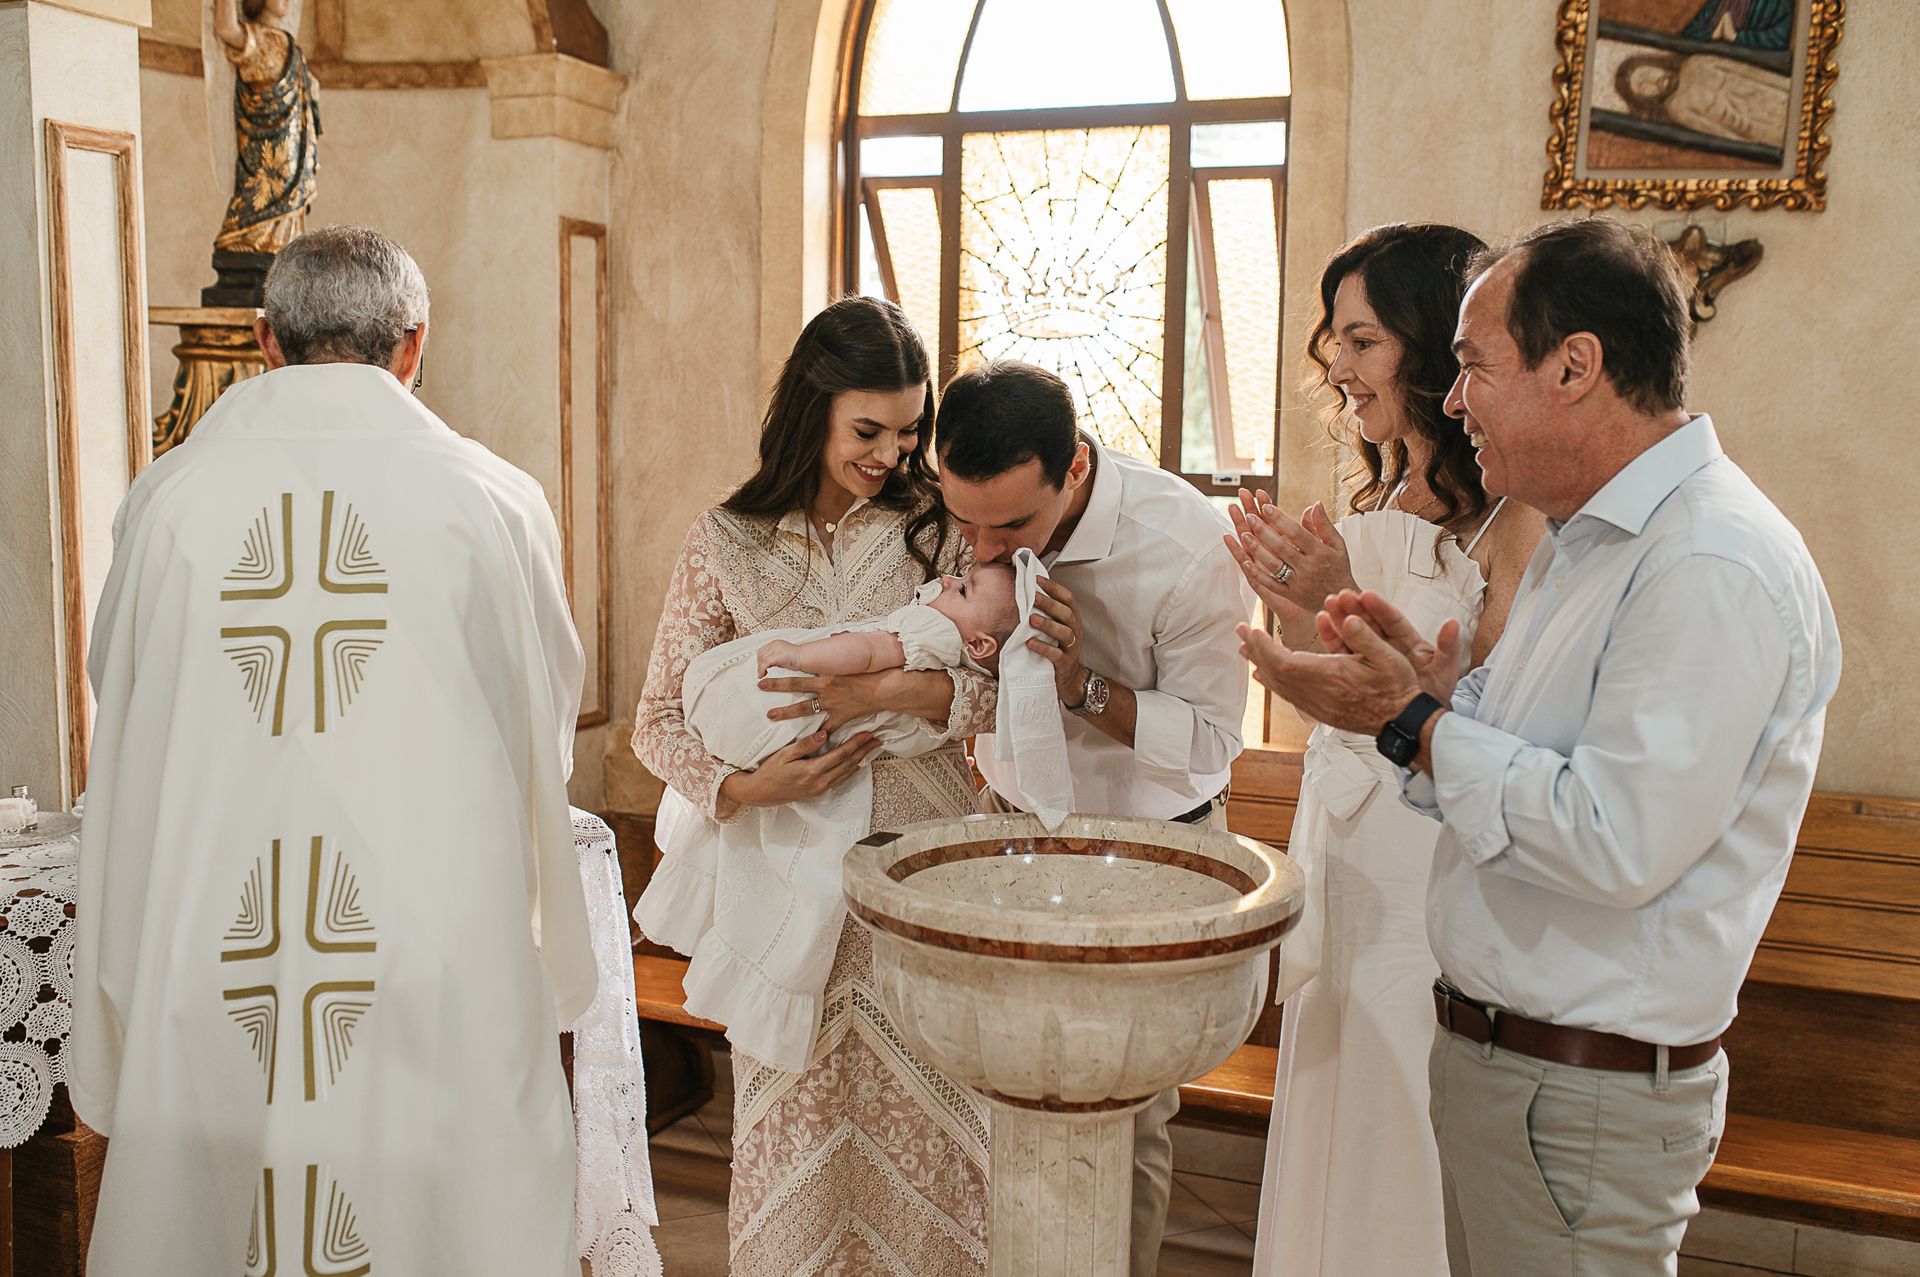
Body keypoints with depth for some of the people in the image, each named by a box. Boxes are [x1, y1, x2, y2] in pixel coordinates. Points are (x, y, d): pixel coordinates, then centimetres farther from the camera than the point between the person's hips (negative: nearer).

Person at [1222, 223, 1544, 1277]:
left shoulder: (1513, 517, -16)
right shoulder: (1372, 499, 9)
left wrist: (1351, 607, -25)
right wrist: (1291, 604, -2)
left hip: (1433, 873, -7)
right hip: (1340, 852, 8)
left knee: (1405, 1159, 7)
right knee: (1326, 1136, 19)